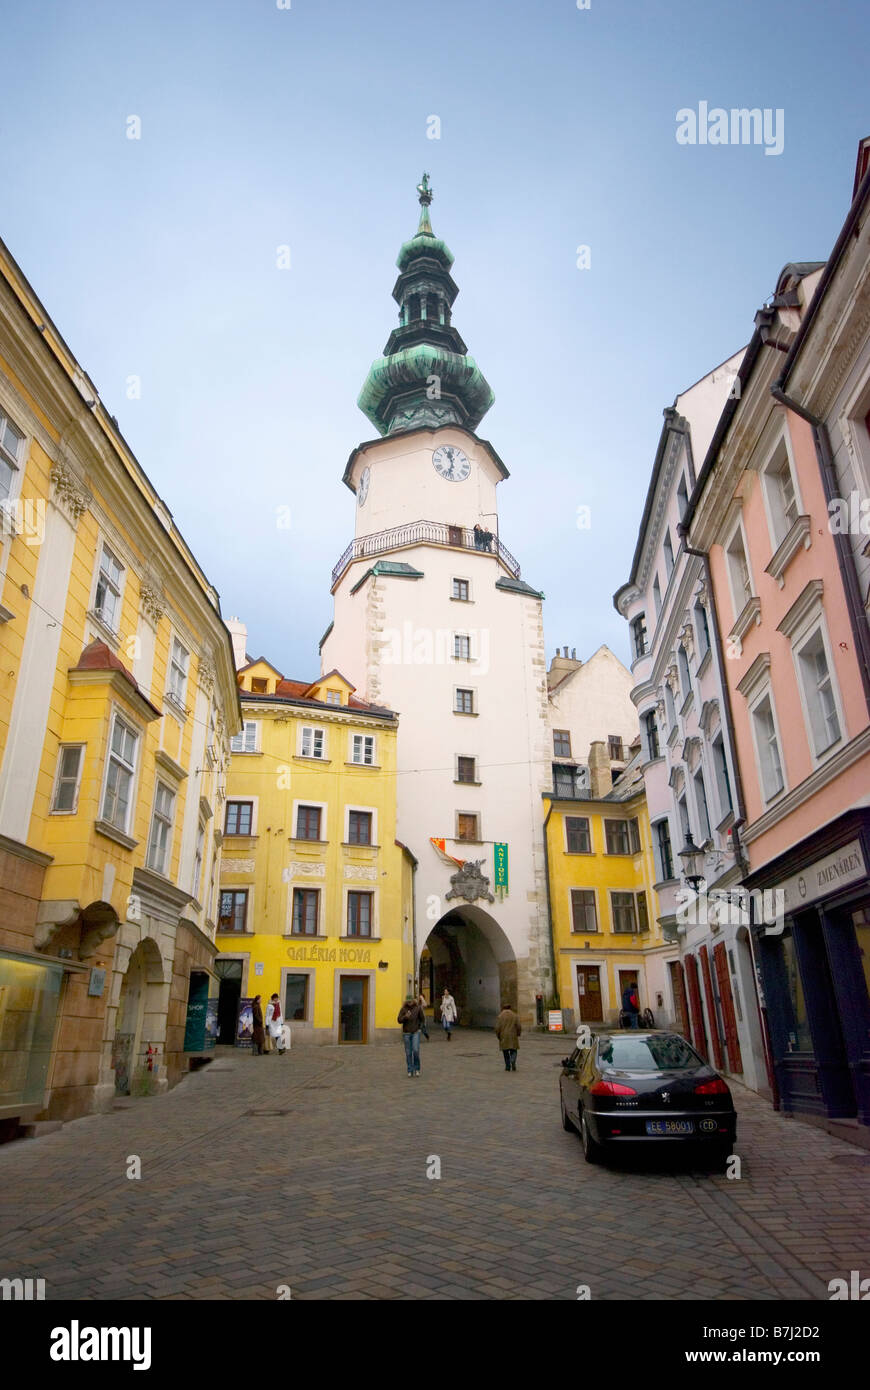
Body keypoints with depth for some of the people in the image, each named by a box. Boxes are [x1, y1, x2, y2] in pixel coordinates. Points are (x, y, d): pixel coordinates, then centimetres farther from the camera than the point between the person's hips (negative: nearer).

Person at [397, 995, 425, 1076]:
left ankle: (417, 1069, 7)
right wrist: (405, 1017, -25)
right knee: (408, 1053, 2)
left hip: (415, 1033, 0)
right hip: (406, 1033, 1)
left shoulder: (418, 1008, -5)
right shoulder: (403, 1009, -6)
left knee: (416, 1050, -12)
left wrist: (419, 1027, 7)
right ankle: (410, 1071, 13)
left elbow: (421, 1019, 8)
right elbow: (399, 1020, -11)